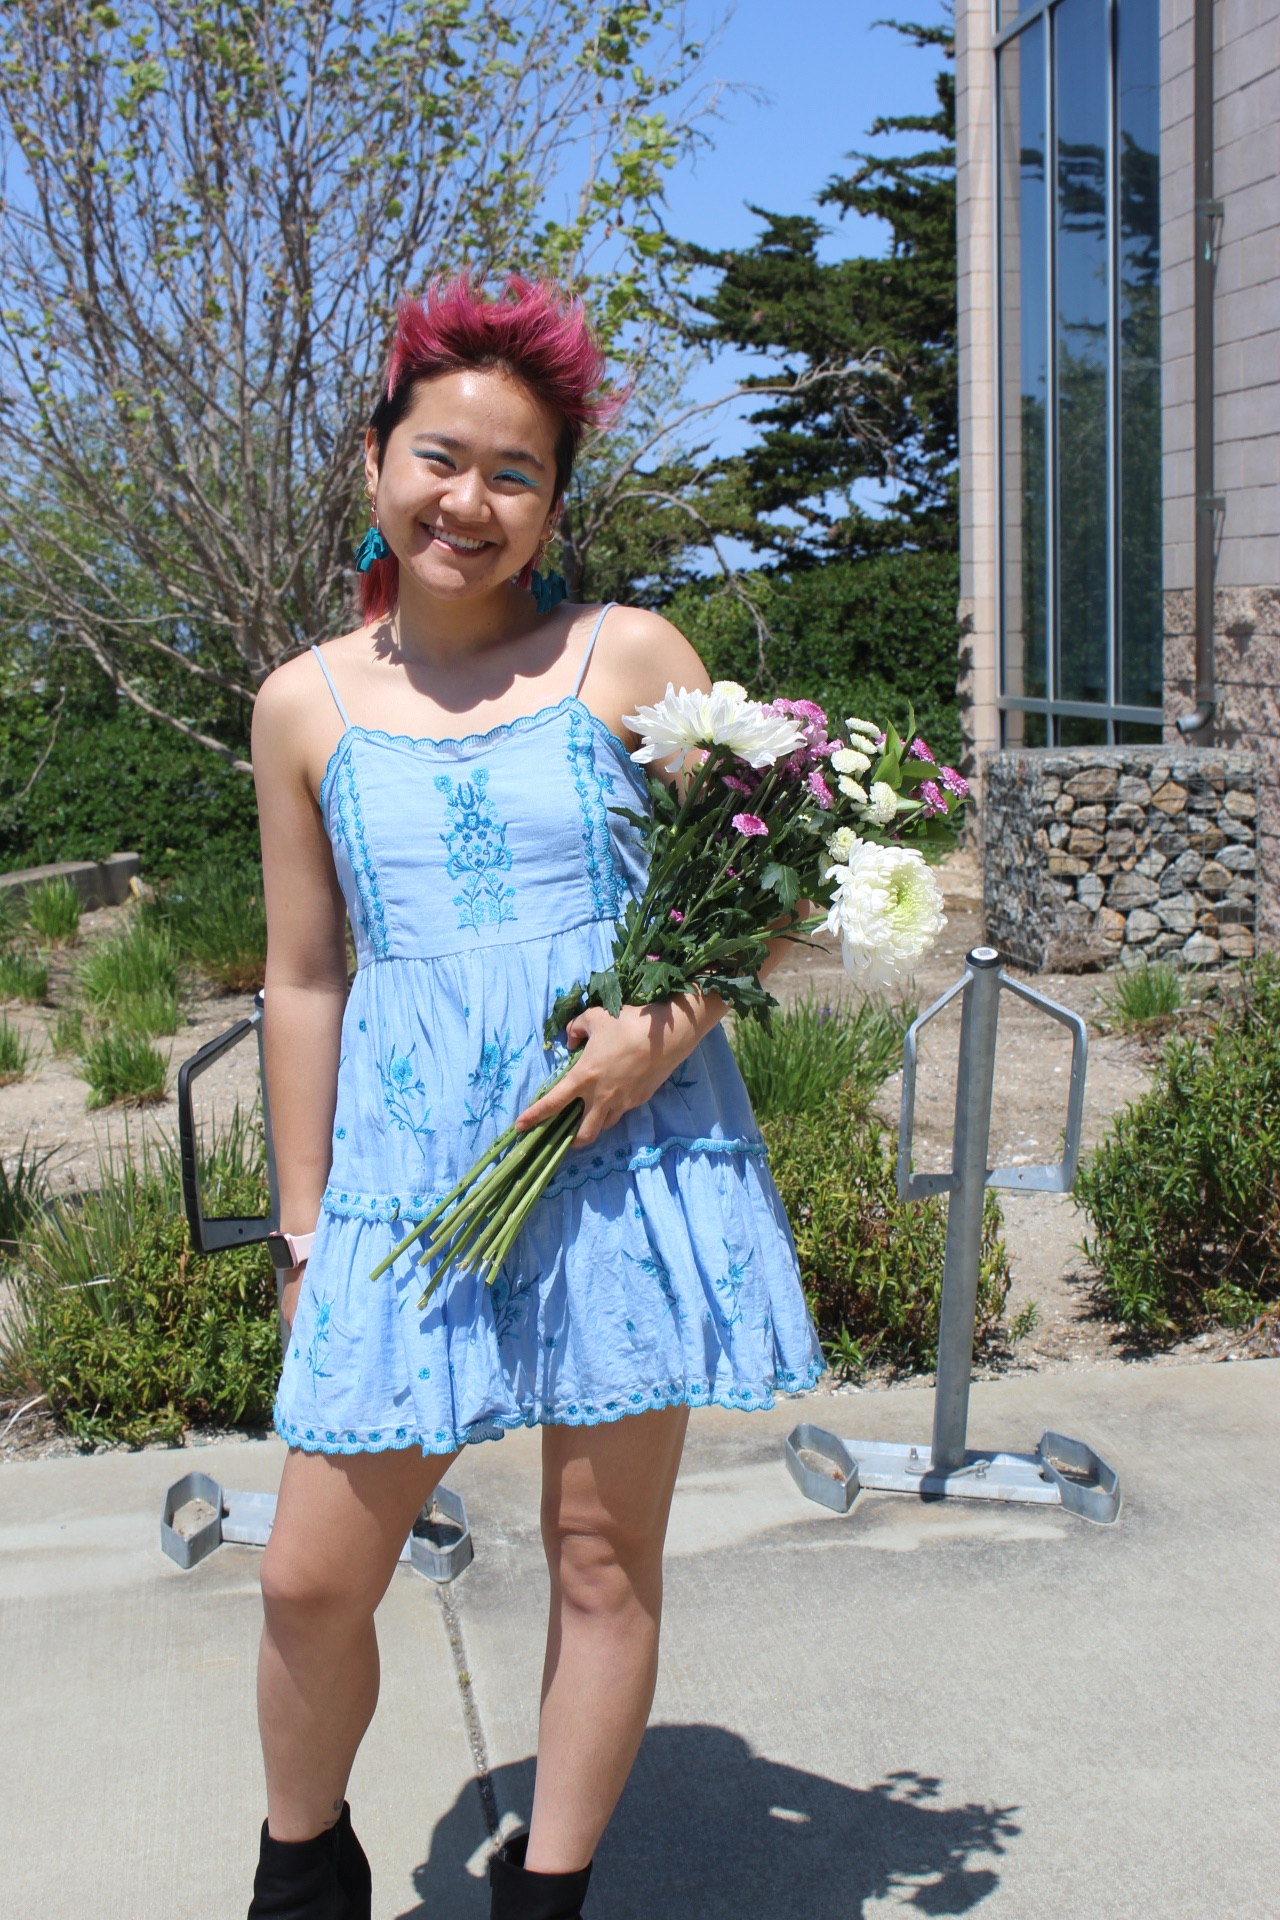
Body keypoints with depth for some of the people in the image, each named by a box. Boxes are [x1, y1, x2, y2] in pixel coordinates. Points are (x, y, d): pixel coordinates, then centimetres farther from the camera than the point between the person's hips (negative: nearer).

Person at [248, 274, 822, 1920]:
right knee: (310, 1578, 4)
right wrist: (304, 1226, 9)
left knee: (603, 1553, 8)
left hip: (629, 1155, -1)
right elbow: (306, 979, 9)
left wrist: (664, 1024, -15)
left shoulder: (628, 657, 1)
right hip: (408, 1170, 2)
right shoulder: (306, 704, 6)